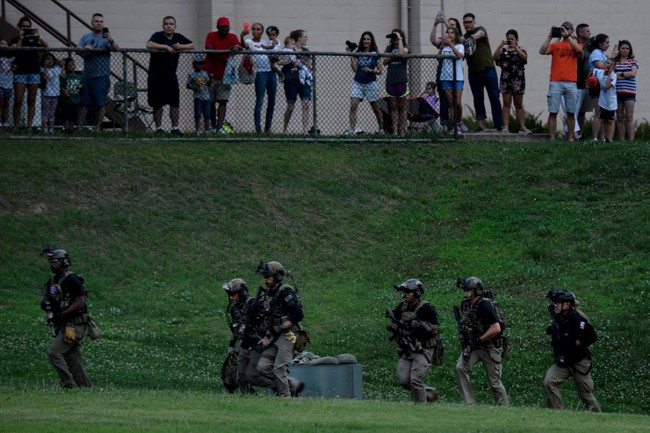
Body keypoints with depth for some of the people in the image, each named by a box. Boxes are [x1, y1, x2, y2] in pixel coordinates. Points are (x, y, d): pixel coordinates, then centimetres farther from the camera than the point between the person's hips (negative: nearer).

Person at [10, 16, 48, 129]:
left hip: (34, 72, 2)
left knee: (31, 101, 2)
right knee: (18, 101, -8)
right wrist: (20, 38, -12)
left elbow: (45, 46, -2)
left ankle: (29, 125, 3)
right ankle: (16, 125, -5)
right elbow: (15, 50, -9)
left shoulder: (34, 38, 13)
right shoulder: (15, 40, 9)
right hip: (20, 72, -2)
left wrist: (38, 37, -15)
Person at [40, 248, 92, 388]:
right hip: (62, 326, 9)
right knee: (73, 361, 7)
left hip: (74, 326, -9)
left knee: (54, 352, -17)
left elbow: (80, 303, -17)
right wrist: (45, 305, -2)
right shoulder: (52, 282, 15)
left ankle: (69, 384, -14)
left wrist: (62, 314, -20)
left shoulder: (71, 281, -12)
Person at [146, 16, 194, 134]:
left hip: (171, 76, 4)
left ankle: (175, 128, 10)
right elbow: (149, 44, -27)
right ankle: (158, 128, 12)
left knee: (175, 103, 1)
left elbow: (192, 45, 4)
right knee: (157, 104, 2)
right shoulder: (158, 36, -8)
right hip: (156, 76, -4)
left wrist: (180, 47, -13)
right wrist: (166, 47, -21)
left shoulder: (178, 37, 6)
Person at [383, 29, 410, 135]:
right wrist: (392, 55, -10)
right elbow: (385, 62, 5)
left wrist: (400, 39, -10)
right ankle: (395, 131, 4)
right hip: (390, 81, 4)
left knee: (402, 107, 1)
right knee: (394, 107, 4)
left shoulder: (406, 47, 3)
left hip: (402, 80, -4)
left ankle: (402, 131, 2)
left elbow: (402, 53, -20)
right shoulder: (389, 48, 14)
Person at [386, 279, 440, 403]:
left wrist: (420, 324, -28)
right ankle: (430, 392, 21)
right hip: (406, 350, 7)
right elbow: (389, 323, 14)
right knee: (403, 380, 0)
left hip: (423, 350, -7)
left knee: (415, 380, -17)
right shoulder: (403, 307, 7)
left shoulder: (426, 309, -13)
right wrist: (392, 326, -10)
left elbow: (434, 330, -16)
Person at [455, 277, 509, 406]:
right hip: (472, 346, 7)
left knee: (494, 382, 1)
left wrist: (479, 340, -21)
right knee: (460, 368, -16)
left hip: (489, 348, -7)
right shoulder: (465, 304, 4)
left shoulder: (484, 306, -21)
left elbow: (496, 329, -27)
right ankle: (468, 404, -14)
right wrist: (463, 336, 5)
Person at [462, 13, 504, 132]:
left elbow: (481, 33, -23)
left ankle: (499, 124, -3)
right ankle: (482, 124, 7)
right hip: (473, 72, 4)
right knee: (478, 99, 3)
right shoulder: (464, 38, 13)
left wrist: (477, 35, -48)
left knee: (494, 97, -5)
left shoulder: (480, 29, 2)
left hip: (488, 69, -4)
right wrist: (465, 52, -14)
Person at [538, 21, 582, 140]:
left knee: (570, 112, 2)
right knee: (553, 112, -5)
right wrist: (550, 36, -4)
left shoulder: (575, 45, 12)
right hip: (555, 82, 0)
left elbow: (578, 50, -12)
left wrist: (568, 36, -11)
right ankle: (552, 138, -5)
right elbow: (542, 51, -2)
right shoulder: (555, 45, 13)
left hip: (571, 83, 0)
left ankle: (570, 138, 5)